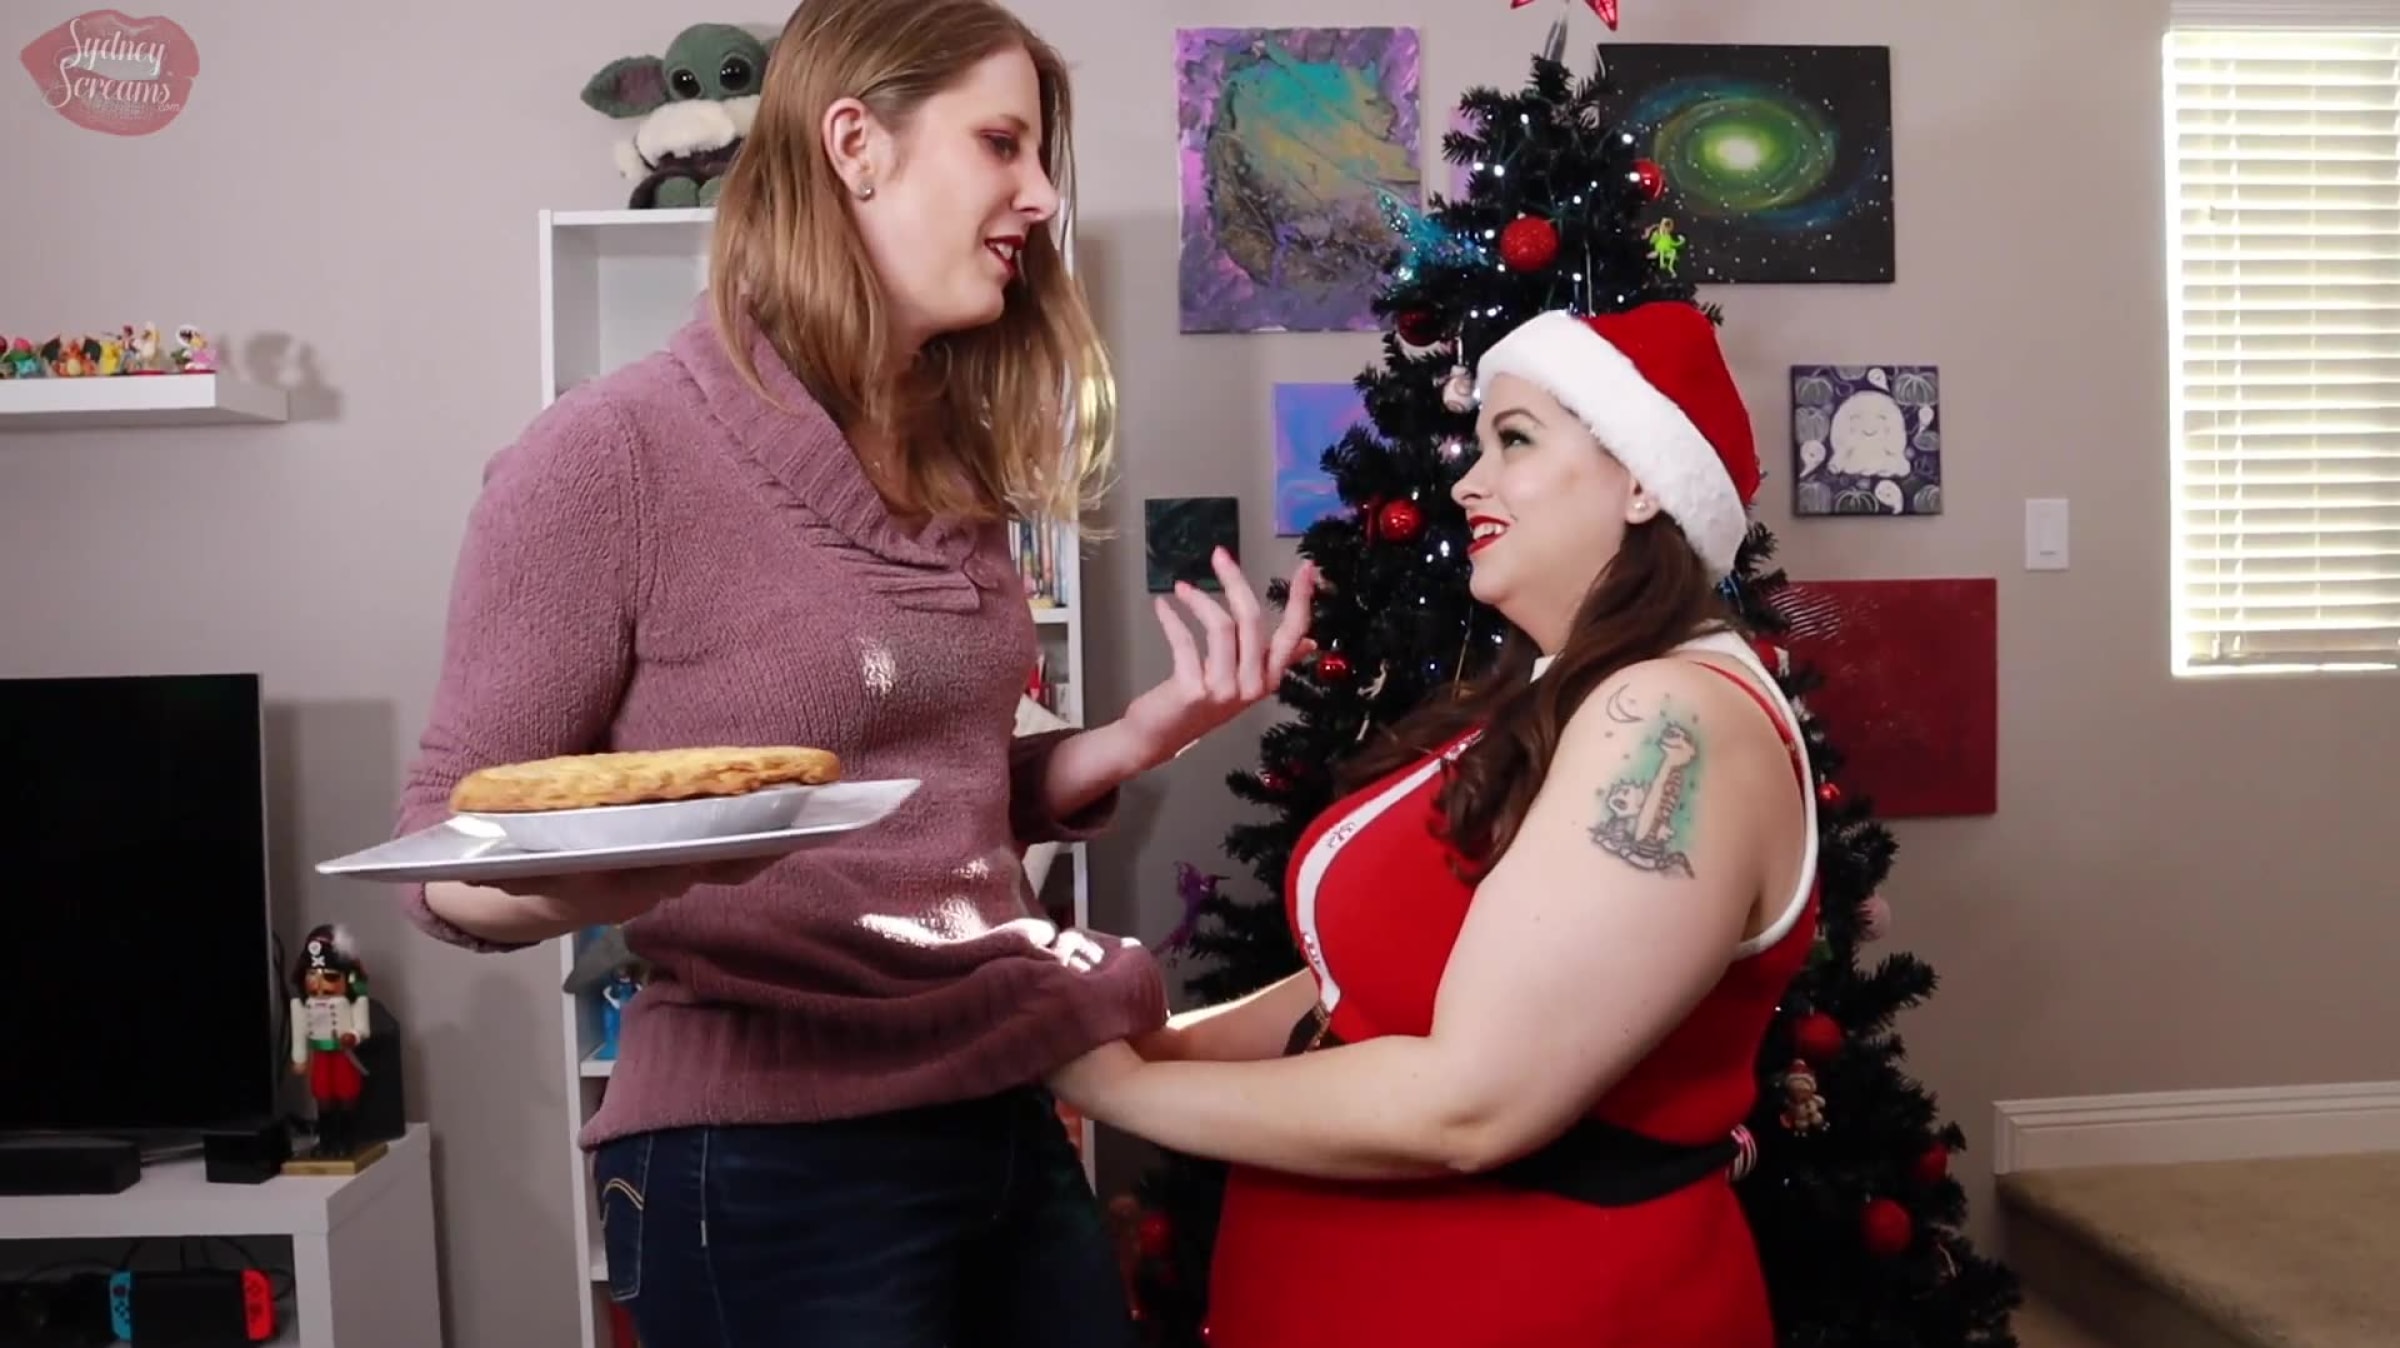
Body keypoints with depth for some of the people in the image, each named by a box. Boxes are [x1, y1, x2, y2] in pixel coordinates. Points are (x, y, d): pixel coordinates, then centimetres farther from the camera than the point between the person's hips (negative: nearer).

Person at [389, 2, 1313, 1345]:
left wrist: (1138, 736, -1)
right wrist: (592, 870, -31)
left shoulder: (954, 467, 7)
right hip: (768, 1172, -7)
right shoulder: (606, 458, -14)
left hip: (1012, 1129, 7)